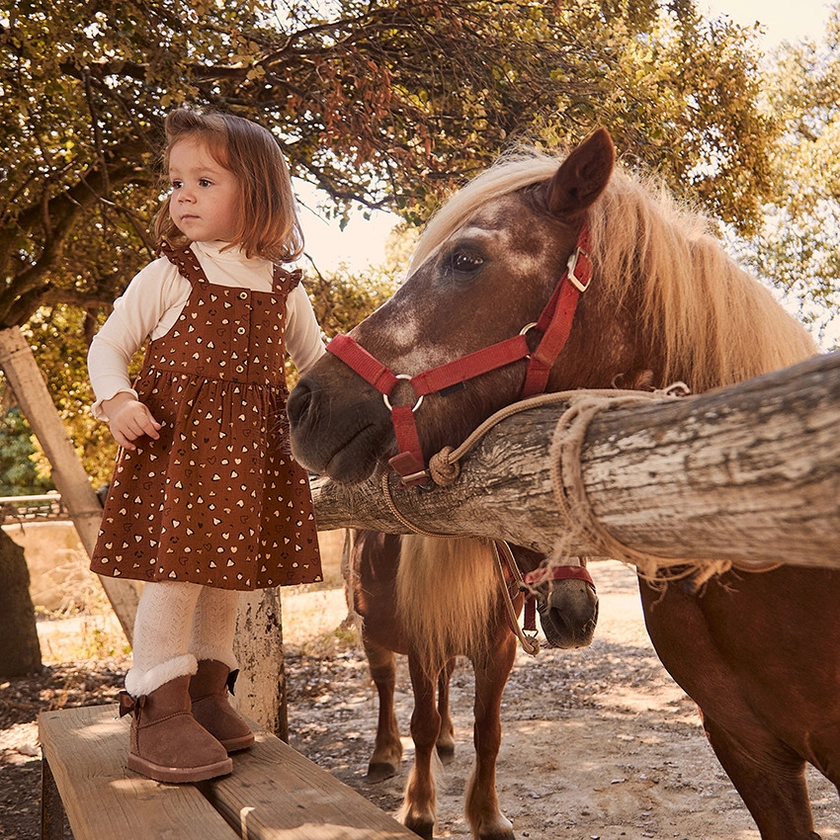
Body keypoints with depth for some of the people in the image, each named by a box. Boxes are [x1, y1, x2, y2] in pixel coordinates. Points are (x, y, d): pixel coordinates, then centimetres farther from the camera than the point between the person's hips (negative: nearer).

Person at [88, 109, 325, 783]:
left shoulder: (283, 287, 9)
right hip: (176, 441, -4)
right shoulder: (169, 277, -1)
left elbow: (316, 361, 19)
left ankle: (207, 692, 29)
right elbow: (108, 345, 1)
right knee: (178, 567, -10)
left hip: (252, 450, 4)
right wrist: (116, 400, -17)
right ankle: (159, 712, 3)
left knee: (228, 571, 12)